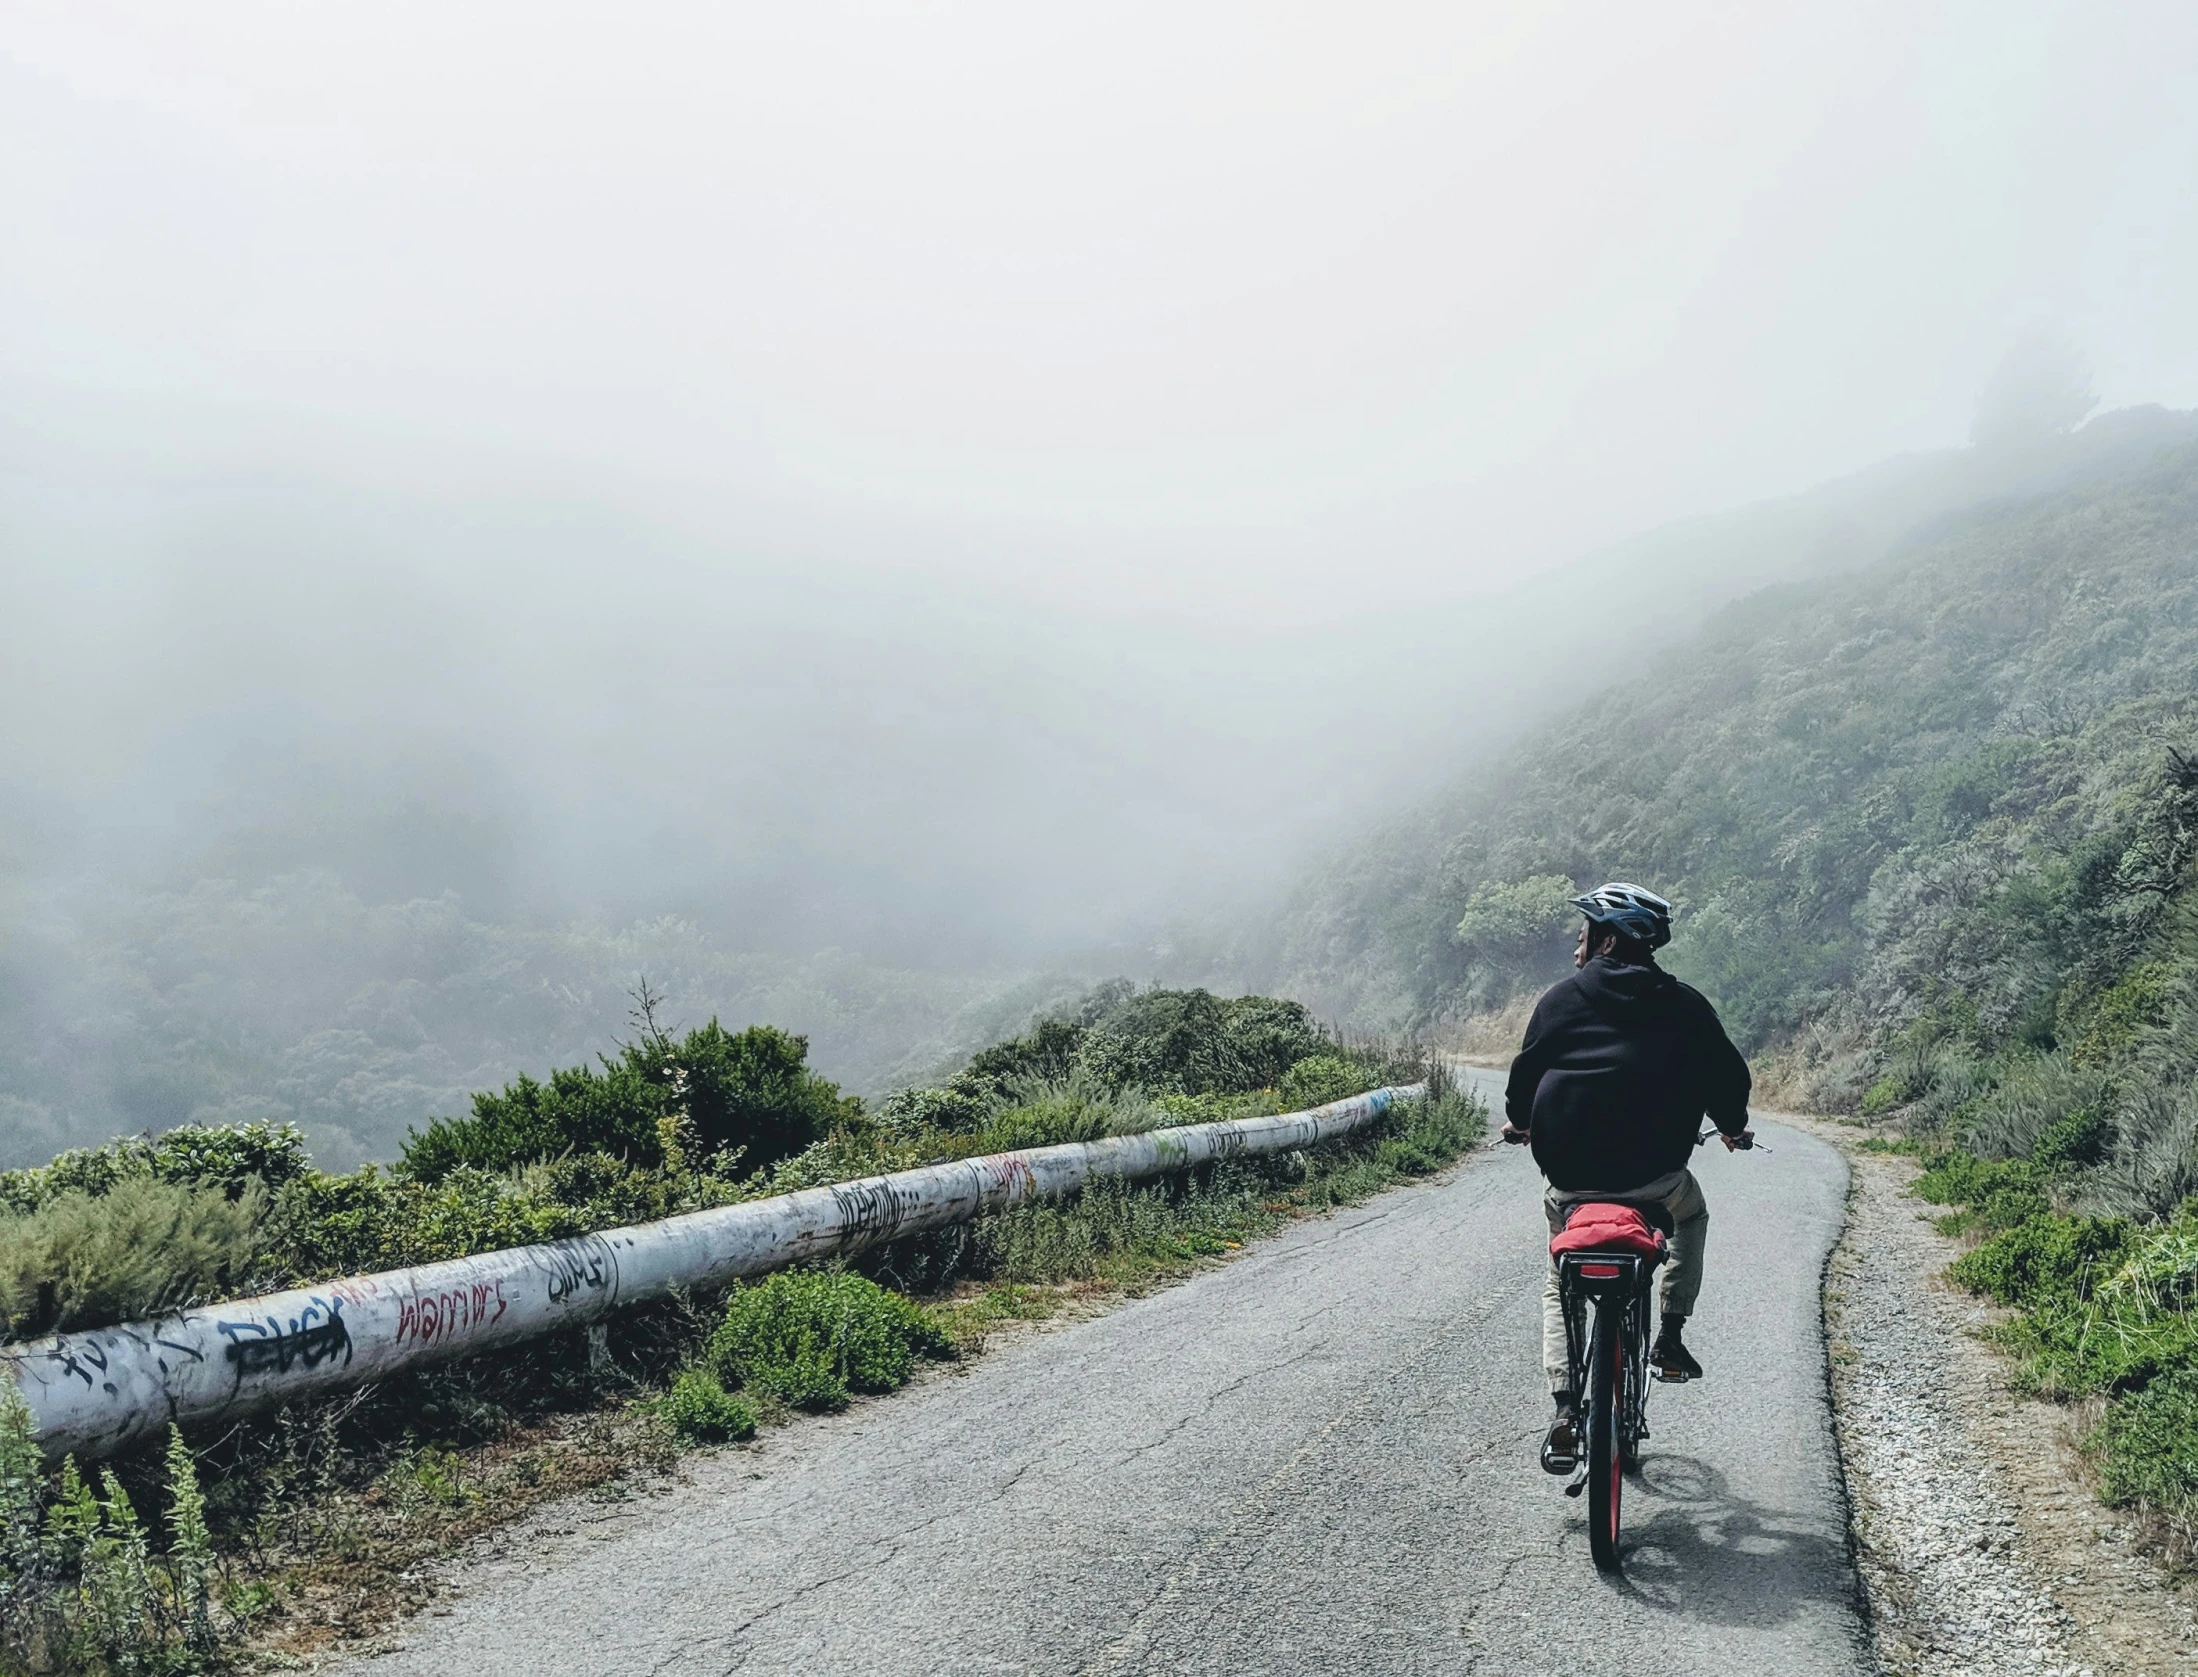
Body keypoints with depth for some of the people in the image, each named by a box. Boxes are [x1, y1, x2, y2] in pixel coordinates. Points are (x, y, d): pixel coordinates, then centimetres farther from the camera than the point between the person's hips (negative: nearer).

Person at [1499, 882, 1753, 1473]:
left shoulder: (1563, 998, 4)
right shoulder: (1685, 1006, 6)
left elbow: (1526, 1069, 10)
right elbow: (1728, 1075, 12)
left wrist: (1518, 1121, 31)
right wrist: (1733, 1128, 33)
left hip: (1571, 1175, 0)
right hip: (1655, 1175, 0)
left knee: (1561, 1285, 19)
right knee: (1691, 1217, 35)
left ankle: (1566, 1411, 1)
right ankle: (1671, 1336, 24)